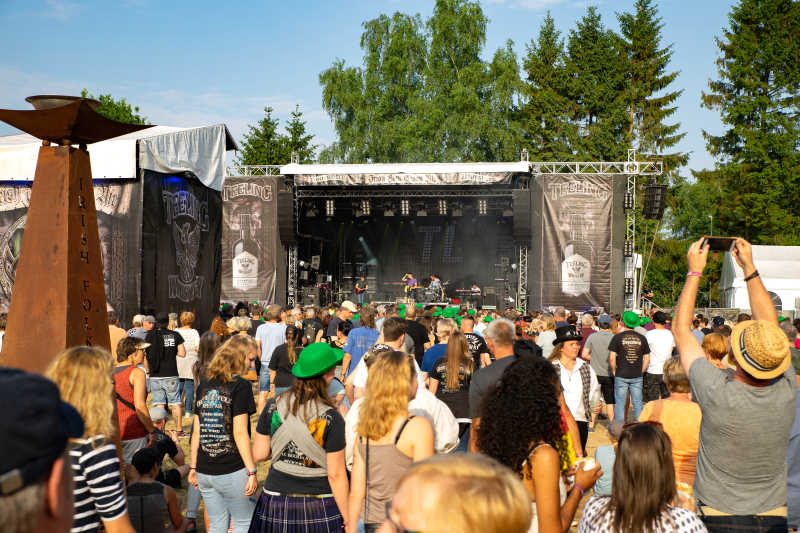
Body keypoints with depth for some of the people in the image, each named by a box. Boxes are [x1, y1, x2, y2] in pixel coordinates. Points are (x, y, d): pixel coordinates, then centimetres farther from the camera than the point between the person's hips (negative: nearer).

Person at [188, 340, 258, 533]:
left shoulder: (204, 385, 9)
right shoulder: (240, 386, -9)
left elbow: (197, 432, 10)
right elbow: (240, 433, -14)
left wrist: (193, 467, 17)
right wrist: (251, 472, -11)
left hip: (204, 472, 6)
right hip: (232, 472, -6)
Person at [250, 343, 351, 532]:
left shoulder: (273, 406, -4)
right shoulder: (331, 417, -15)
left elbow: (259, 454, 1)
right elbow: (335, 475, -13)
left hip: (276, 501, 3)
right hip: (319, 507, -3)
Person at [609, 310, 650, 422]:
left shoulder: (617, 337, -6)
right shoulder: (642, 338, 3)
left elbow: (611, 358, -10)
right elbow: (647, 359, 4)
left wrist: (614, 371, 3)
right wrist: (641, 372, 11)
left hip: (621, 376, -2)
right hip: (637, 377, 2)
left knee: (619, 404, 5)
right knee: (637, 404, 10)